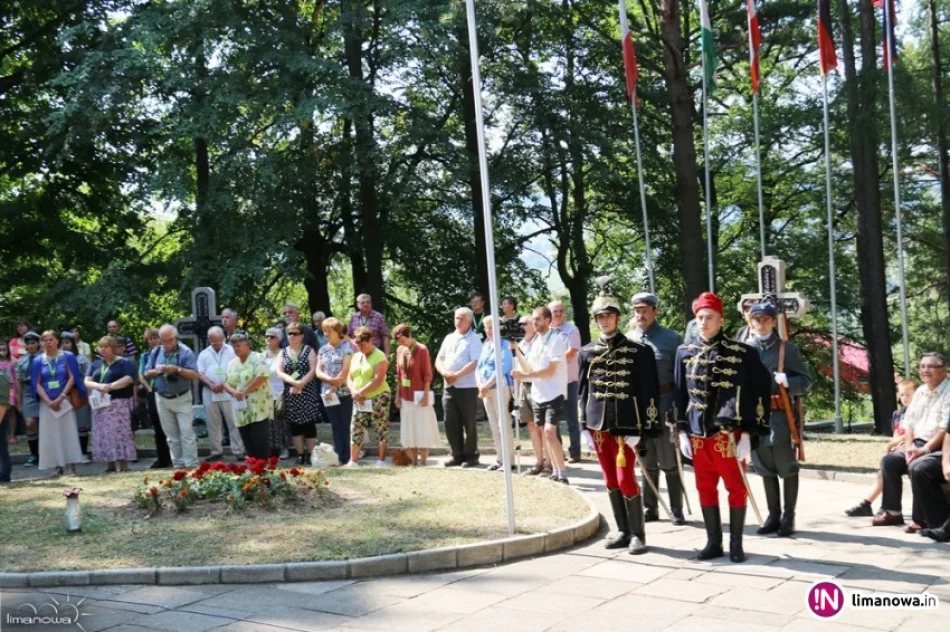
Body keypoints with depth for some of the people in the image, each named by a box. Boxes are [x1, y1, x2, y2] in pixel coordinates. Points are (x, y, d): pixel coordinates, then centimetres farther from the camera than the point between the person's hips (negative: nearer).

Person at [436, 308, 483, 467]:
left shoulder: (474, 339, -4)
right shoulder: (449, 338, 16)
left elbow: (474, 363, -15)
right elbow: (439, 359, 13)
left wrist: (457, 375, -19)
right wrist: (444, 372, -7)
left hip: (467, 387, -6)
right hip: (448, 387, 6)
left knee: (468, 423, 1)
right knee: (451, 423, 6)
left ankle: (471, 455, 10)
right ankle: (457, 455, 15)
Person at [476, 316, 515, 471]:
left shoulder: (504, 345, -6)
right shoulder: (486, 345, 17)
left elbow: (502, 368, -16)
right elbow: (479, 367, 14)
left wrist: (487, 386, -15)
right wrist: (480, 385, -2)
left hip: (499, 387, -8)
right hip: (485, 390, 8)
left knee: (503, 424, -9)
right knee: (494, 426, 9)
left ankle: (509, 459, -5)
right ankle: (501, 458, 14)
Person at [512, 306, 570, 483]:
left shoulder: (556, 340, -12)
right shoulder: (536, 342, 12)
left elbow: (550, 371, -18)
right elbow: (529, 369, 9)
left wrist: (524, 376, -22)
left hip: (554, 395, -8)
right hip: (538, 394, 8)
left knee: (549, 433, -16)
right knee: (546, 434, 10)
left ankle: (561, 474, -9)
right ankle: (555, 471, 19)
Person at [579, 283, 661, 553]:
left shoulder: (637, 351, -4)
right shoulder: (587, 352, 8)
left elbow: (647, 392, -5)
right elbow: (583, 391, 12)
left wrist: (639, 430, -10)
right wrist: (585, 426, 7)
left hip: (625, 424, -4)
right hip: (598, 424, 5)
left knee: (625, 479, -7)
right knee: (611, 480, 9)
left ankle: (638, 534, 4)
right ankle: (624, 531, 19)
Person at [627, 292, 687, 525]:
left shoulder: (672, 339, -4)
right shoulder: (629, 339, 6)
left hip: (664, 407, -3)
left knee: (670, 462, 4)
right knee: (647, 462, 13)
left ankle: (677, 510, 13)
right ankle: (650, 508, 22)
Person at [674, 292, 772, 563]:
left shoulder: (741, 353, -6)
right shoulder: (685, 352, 6)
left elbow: (756, 393, -5)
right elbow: (680, 395, 10)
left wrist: (746, 434, -9)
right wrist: (682, 432, 6)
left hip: (730, 433, -3)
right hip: (698, 433, 3)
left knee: (737, 488, 6)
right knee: (705, 488, 10)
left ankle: (736, 544, 17)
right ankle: (713, 542, 21)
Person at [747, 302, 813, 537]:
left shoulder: (788, 349, -1)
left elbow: (806, 382, -2)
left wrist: (787, 381, -21)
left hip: (781, 417, -3)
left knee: (787, 468, 3)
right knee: (766, 469, 11)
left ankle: (788, 517, 12)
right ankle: (773, 516, 22)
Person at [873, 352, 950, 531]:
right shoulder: (920, 391, 14)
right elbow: (909, 422, 12)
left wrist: (925, 449, -23)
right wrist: (909, 447, -4)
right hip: (918, 444, 8)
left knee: (917, 468, -31)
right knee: (889, 461, -8)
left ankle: (921, 519, -19)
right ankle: (892, 512, 0)